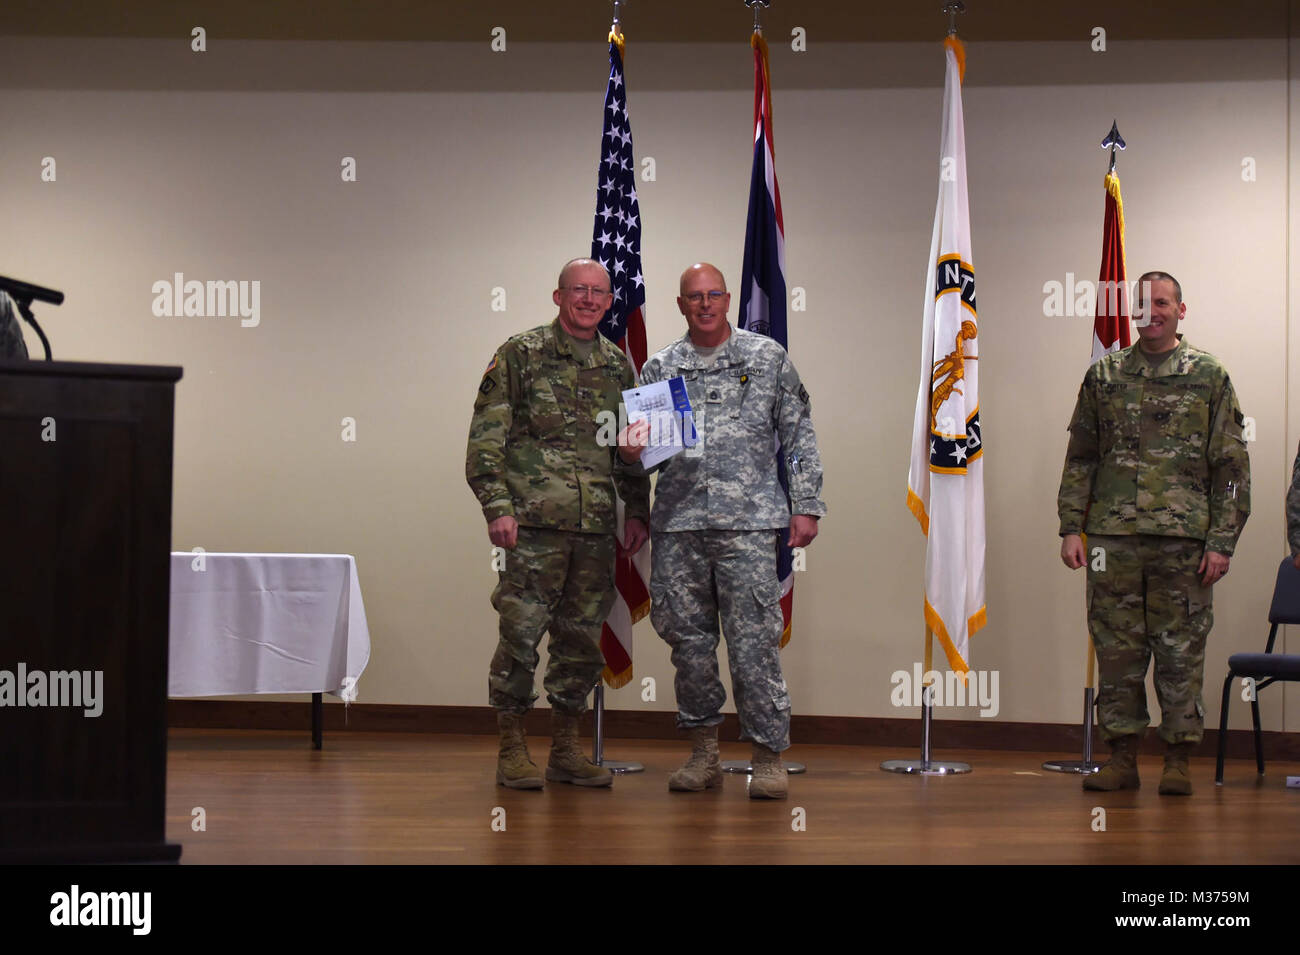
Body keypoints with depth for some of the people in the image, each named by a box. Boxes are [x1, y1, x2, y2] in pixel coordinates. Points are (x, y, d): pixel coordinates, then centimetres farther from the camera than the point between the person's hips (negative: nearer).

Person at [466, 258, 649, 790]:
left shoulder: (618, 366, 15)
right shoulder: (520, 356, 0)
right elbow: (485, 440, -4)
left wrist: (637, 511, 13)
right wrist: (497, 507, -12)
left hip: (596, 529, 5)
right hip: (535, 524, -5)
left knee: (582, 640, 8)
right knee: (521, 636, -5)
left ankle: (565, 750, 19)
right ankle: (511, 750, 7)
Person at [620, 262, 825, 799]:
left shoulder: (767, 357, 9)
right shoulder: (660, 368, 13)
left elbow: (798, 434, 8)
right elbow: (642, 446, 17)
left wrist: (806, 505, 2)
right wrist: (631, 450, -7)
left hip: (747, 521, -3)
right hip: (678, 522, 3)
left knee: (754, 641, -5)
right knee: (688, 639, 5)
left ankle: (769, 757, 3)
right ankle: (703, 753, 17)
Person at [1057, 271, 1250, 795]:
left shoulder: (1209, 375, 4)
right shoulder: (1104, 375, 10)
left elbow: (1231, 466, 2)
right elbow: (1080, 458, 12)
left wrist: (1222, 541, -5)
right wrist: (1071, 527, 4)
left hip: (1183, 539, -2)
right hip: (1114, 538, 2)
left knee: (1181, 651, 2)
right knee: (1117, 650, 5)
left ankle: (1178, 761, 11)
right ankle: (1123, 757, 13)